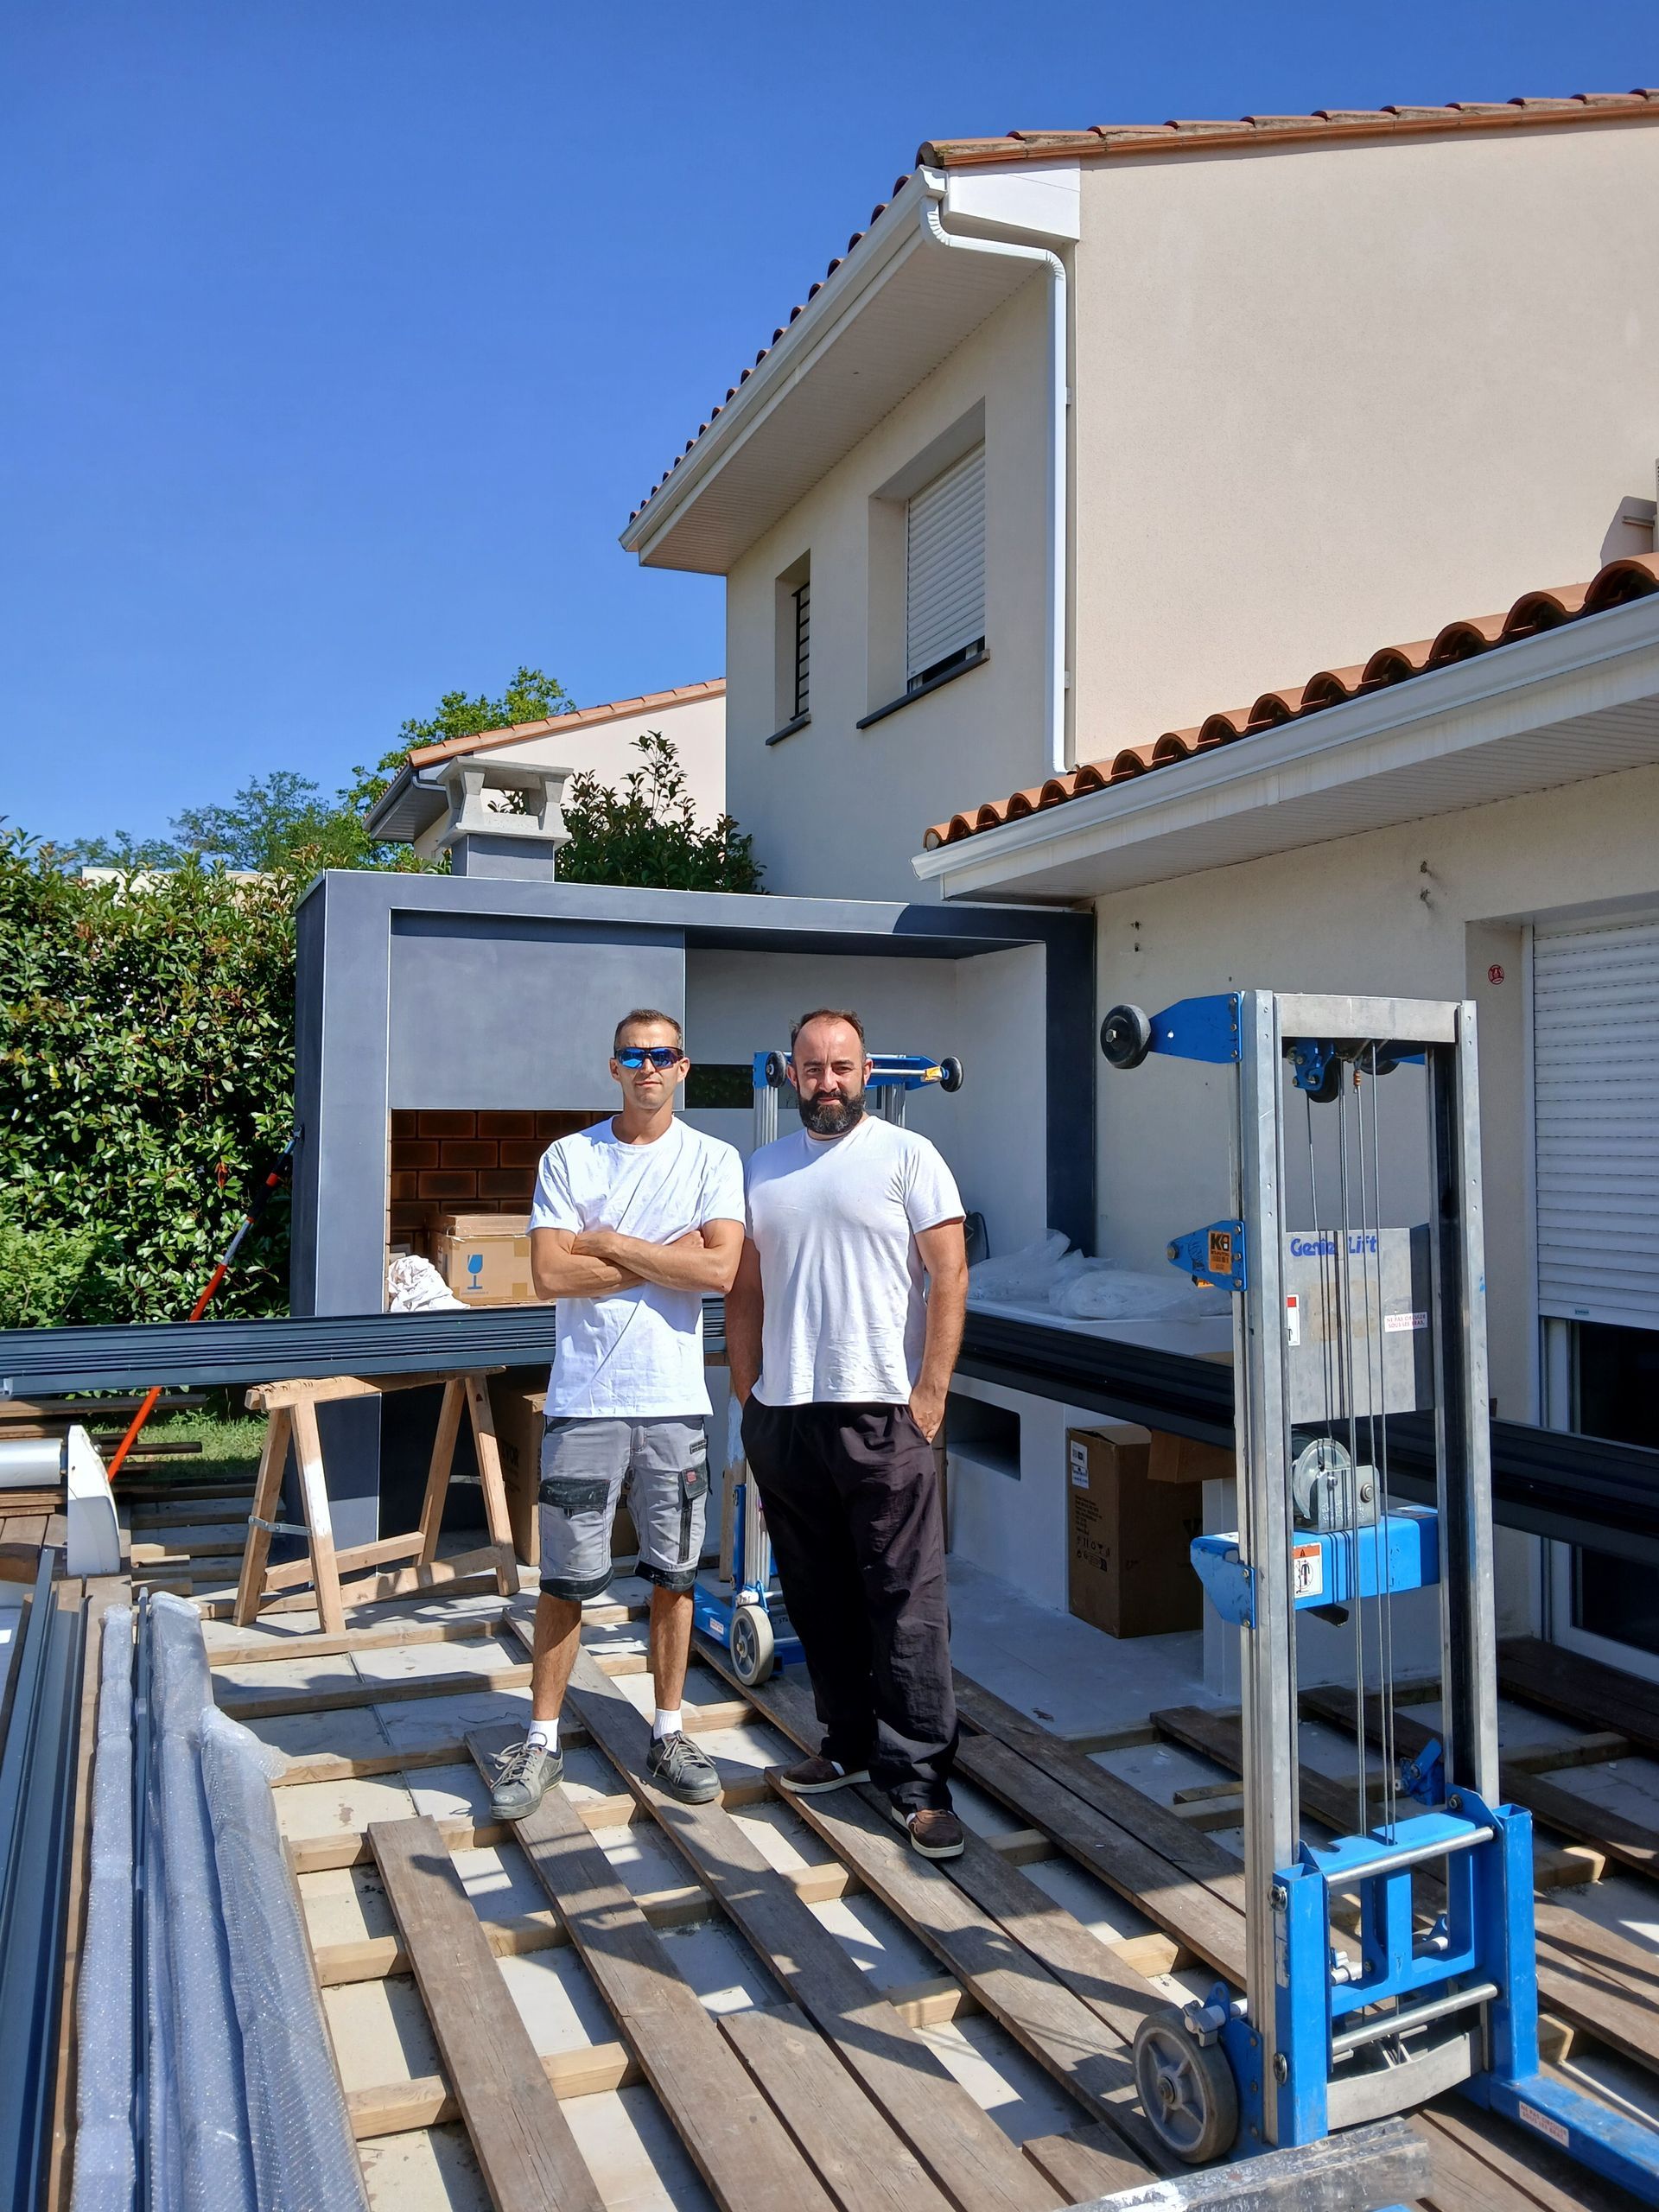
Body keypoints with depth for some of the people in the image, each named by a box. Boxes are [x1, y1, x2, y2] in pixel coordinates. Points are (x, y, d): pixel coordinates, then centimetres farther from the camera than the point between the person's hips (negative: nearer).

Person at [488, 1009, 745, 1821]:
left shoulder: (713, 1160, 3)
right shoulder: (568, 1157, 2)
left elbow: (720, 1269, -11)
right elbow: (549, 1274, -8)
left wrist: (609, 1243, -9)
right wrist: (669, 1254, -8)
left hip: (674, 1397, 1)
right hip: (583, 1397, -1)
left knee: (672, 1575, 10)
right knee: (564, 1579, 6)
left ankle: (668, 1733, 25)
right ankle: (542, 1741, 20)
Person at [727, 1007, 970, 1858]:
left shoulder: (906, 1155, -2)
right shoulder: (763, 1170, 12)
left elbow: (949, 1277, -6)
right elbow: (744, 1293, 15)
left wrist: (930, 1393, -11)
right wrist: (748, 1396, 9)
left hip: (880, 1413, -5)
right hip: (782, 1418, 5)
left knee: (906, 1604, -3)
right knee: (818, 1601, 14)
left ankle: (918, 1781, 7)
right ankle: (851, 1747, 30)